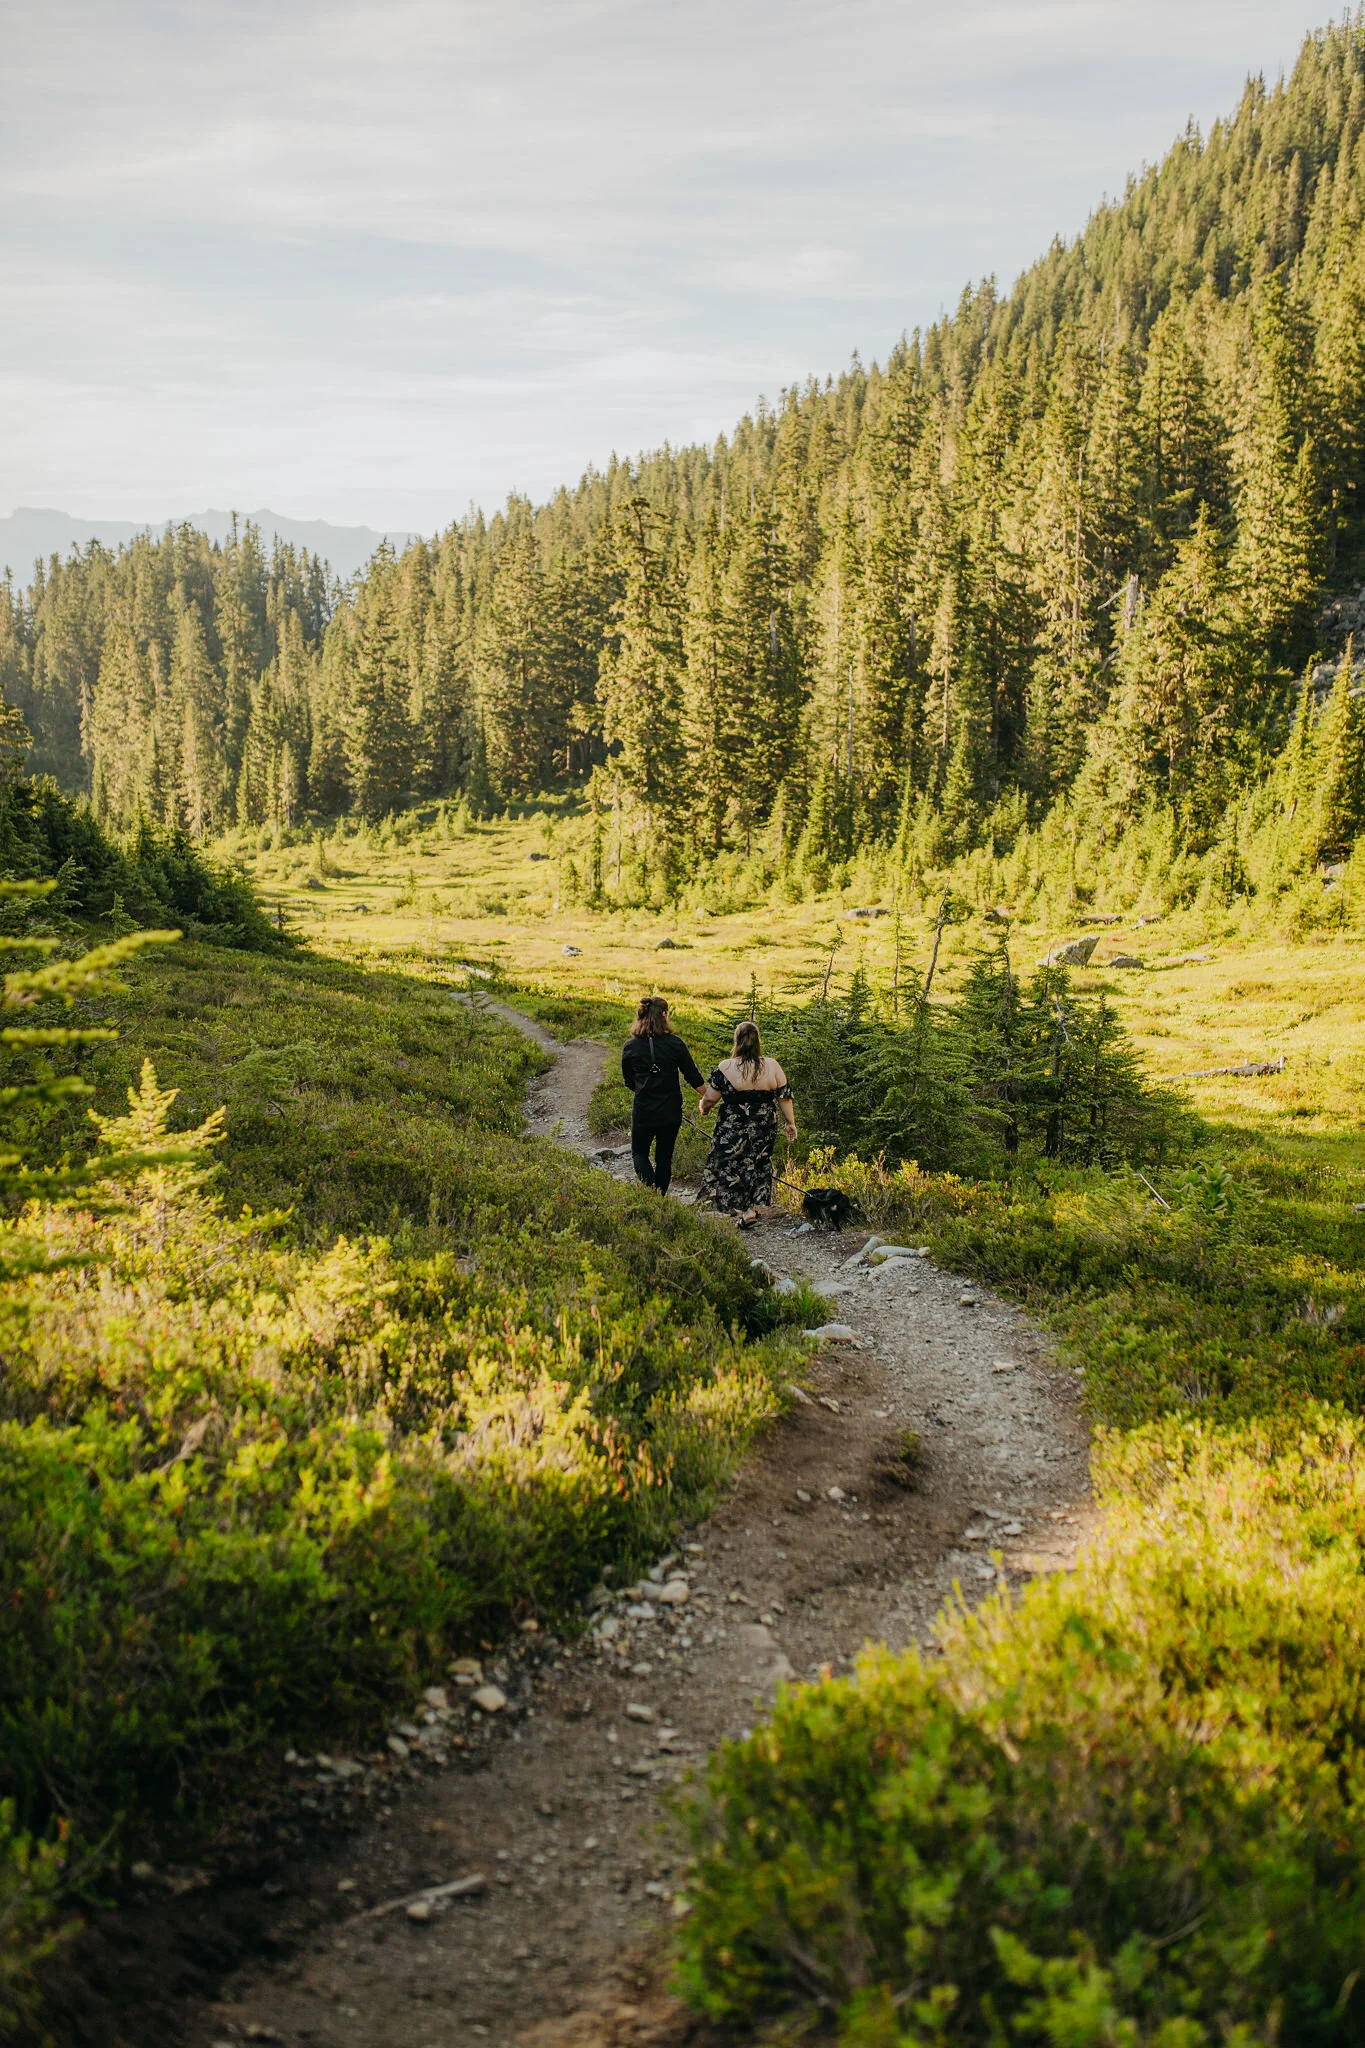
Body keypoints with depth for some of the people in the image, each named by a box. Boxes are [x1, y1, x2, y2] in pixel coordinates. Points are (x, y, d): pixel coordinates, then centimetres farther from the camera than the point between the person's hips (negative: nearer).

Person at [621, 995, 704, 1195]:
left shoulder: (630, 1046, -6)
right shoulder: (674, 1044, -10)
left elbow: (629, 1081, 6)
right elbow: (693, 1075, -3)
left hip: (643, 1111, 0)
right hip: (671, 1111, 0)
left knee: (639, 1152, 16)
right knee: (664, 1157, 15)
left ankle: (650, 1187, -9)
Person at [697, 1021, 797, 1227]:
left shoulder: (725, 1068, -12)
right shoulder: (772, 1067, -5)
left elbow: (709, 1099, -8)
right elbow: (784, 1097, 0)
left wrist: (704, 1108, 14)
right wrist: (790, 1123, 11)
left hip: (732, 1130, -3)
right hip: (764, 1130, 3)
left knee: (729, 1168, 6)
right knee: (757, 1166, 20)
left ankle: (744, 1210, -4)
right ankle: (752, 1206, 25)